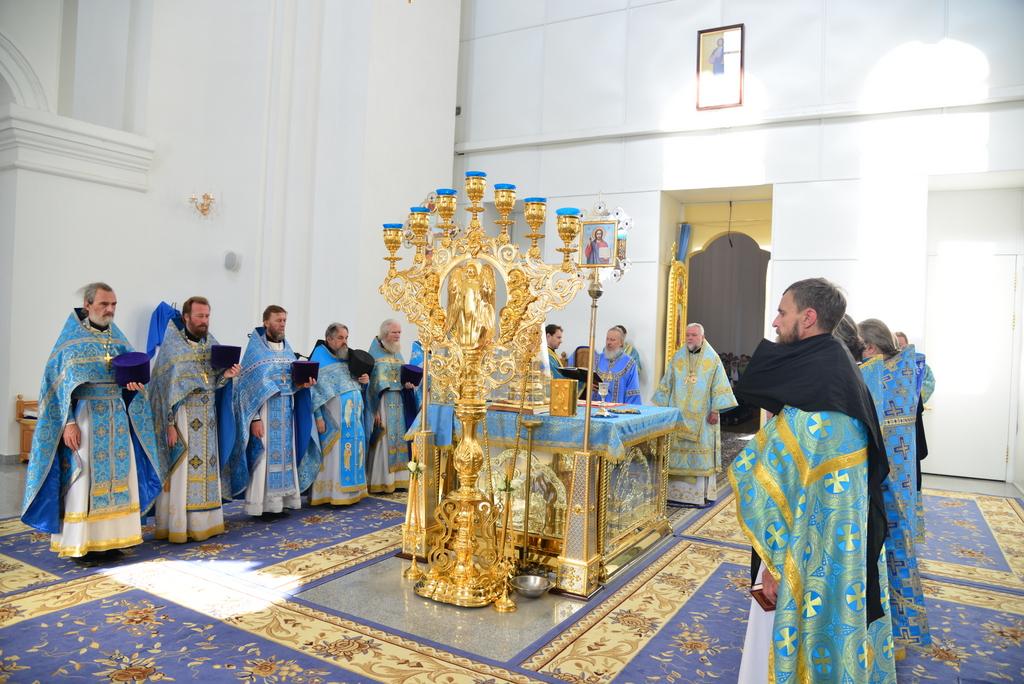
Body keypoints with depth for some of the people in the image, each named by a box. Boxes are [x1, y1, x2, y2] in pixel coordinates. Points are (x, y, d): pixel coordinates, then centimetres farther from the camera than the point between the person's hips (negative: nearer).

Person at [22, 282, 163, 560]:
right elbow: (60, 383, -6)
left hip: (117, 417, 5)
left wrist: (134, 379, -13)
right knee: (83, 479, -3)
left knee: (117, 476, 5)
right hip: (85, 416, -5)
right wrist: (68, 422, -14)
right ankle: (81, 542, 5)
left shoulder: (118, 338, 11)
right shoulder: (71, 339, -3)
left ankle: (110, 538, 14)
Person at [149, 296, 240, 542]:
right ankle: (176, 526, 5)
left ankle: (203, 521, 16)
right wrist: (170, 424, -15)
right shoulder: (172, 345, -5)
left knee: (206, 467, 8)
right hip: (182, 417, -5)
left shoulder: (211, 343, 10)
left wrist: (226, 375, -10)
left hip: (207, 419, 5)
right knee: (180, 470, -3)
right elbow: (167, 385, -10)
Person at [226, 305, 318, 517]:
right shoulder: (255, 349, -6)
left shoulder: (287, 349, 13)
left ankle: (280, 502, 16)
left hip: (286, 412, 6)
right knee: (264, 457, -5)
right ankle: (262, 505, 4)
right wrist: (255, 418, -18)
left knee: (285, 455, 8)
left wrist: (302, 384, -6)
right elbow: (249, 386, -11)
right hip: (265, 411, -6)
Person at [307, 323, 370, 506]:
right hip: (334, 413, -7)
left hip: (354, 412, 7)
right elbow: (313, 388, -11)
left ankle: (352, 490, 16)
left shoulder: (347, 356, 16)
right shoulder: (319, 356, -4)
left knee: (353, 448, 8)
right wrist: (318, 416, -18)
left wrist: (364, 380, 2)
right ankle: (334, 493, 1)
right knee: (336, 451, -5)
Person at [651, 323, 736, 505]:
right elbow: (666, 384, 11)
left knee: (701, 452, 0)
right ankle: (676, 490, 11)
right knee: (677, 451, 3)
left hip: (702, 416, -2)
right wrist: (662, 407, 6)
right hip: (678, 414, 3)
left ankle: (702, 493, 8)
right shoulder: (678, 358, 8)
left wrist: (715, 410, -10)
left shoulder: (712, 359, 0)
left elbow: (719, 386, -2)